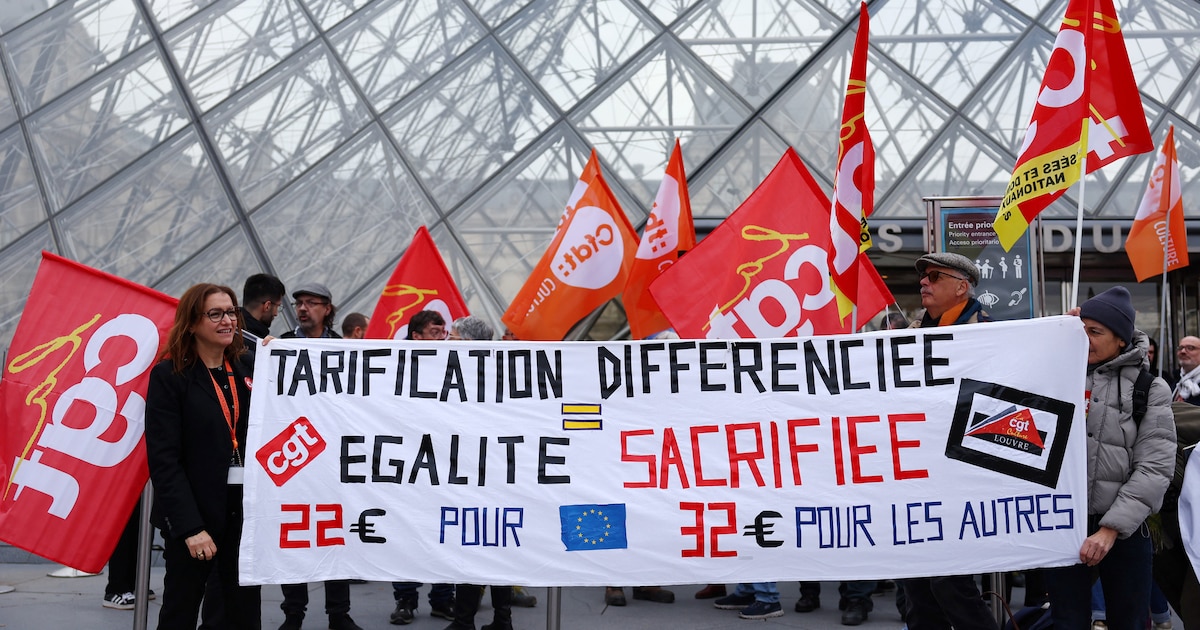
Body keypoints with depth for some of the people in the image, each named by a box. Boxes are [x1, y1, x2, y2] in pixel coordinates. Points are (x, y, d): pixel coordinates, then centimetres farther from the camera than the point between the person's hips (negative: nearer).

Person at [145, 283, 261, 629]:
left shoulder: (246, 371, 11)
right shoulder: (169, 376, -7)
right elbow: (164, 460, -13)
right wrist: (190, 526, -19)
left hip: (244, 508, 5)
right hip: (195, 512, -5)